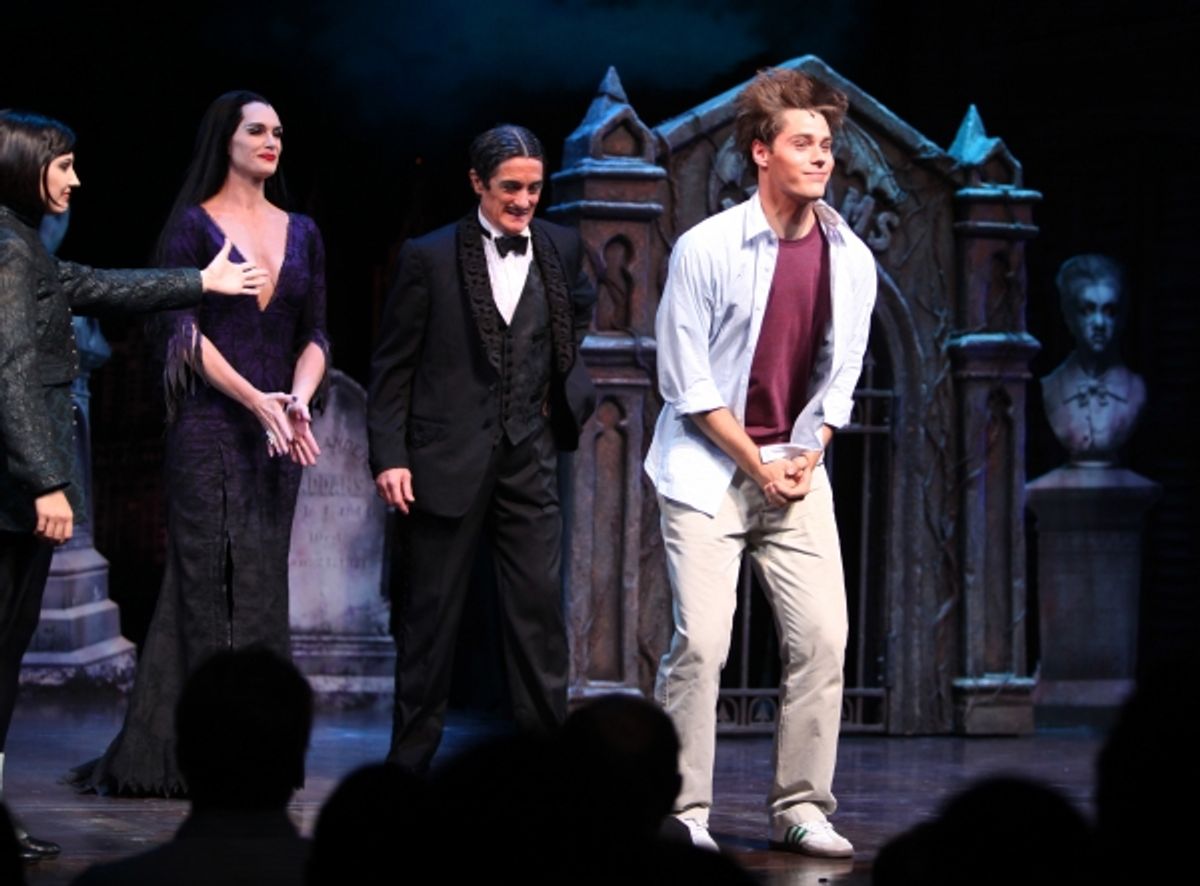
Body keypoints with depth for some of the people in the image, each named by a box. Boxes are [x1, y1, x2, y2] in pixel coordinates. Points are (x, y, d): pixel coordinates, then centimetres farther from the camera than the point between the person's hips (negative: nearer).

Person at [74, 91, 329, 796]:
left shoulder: (302, 234, 14)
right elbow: (185, 330, -9)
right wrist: (257, 400, -17)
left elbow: (316, 334, 11)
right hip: (211, 425, -5)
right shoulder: (193, 227, -1)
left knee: (263, 581, 4)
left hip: (279, 433, 5)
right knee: (209, 579, -6)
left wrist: (299, 399, -8)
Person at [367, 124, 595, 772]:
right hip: (447, 461, -3)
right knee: (429, 614, 4)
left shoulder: (560, 249, 7)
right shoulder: (430, 257, -3)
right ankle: (411, 760, 13)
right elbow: (392, 366, -2)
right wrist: (389, 456, -10)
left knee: (539, 608, -1)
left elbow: (579, 312, 29)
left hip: (528, 457, 3)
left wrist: (566, 390, 13)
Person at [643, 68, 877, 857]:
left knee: (823, 637, -4)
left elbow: (840, 378, 10)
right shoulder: (707, 249, -11)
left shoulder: (851, 260, 1)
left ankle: (802, 808, 6)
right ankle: (684, 814, -2)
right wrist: (757, 465, -11)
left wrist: (806, 458, -3)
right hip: (708, 467, -4)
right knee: (701, 643, -10)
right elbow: (686, 384, -10)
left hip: (797, 471, 4)